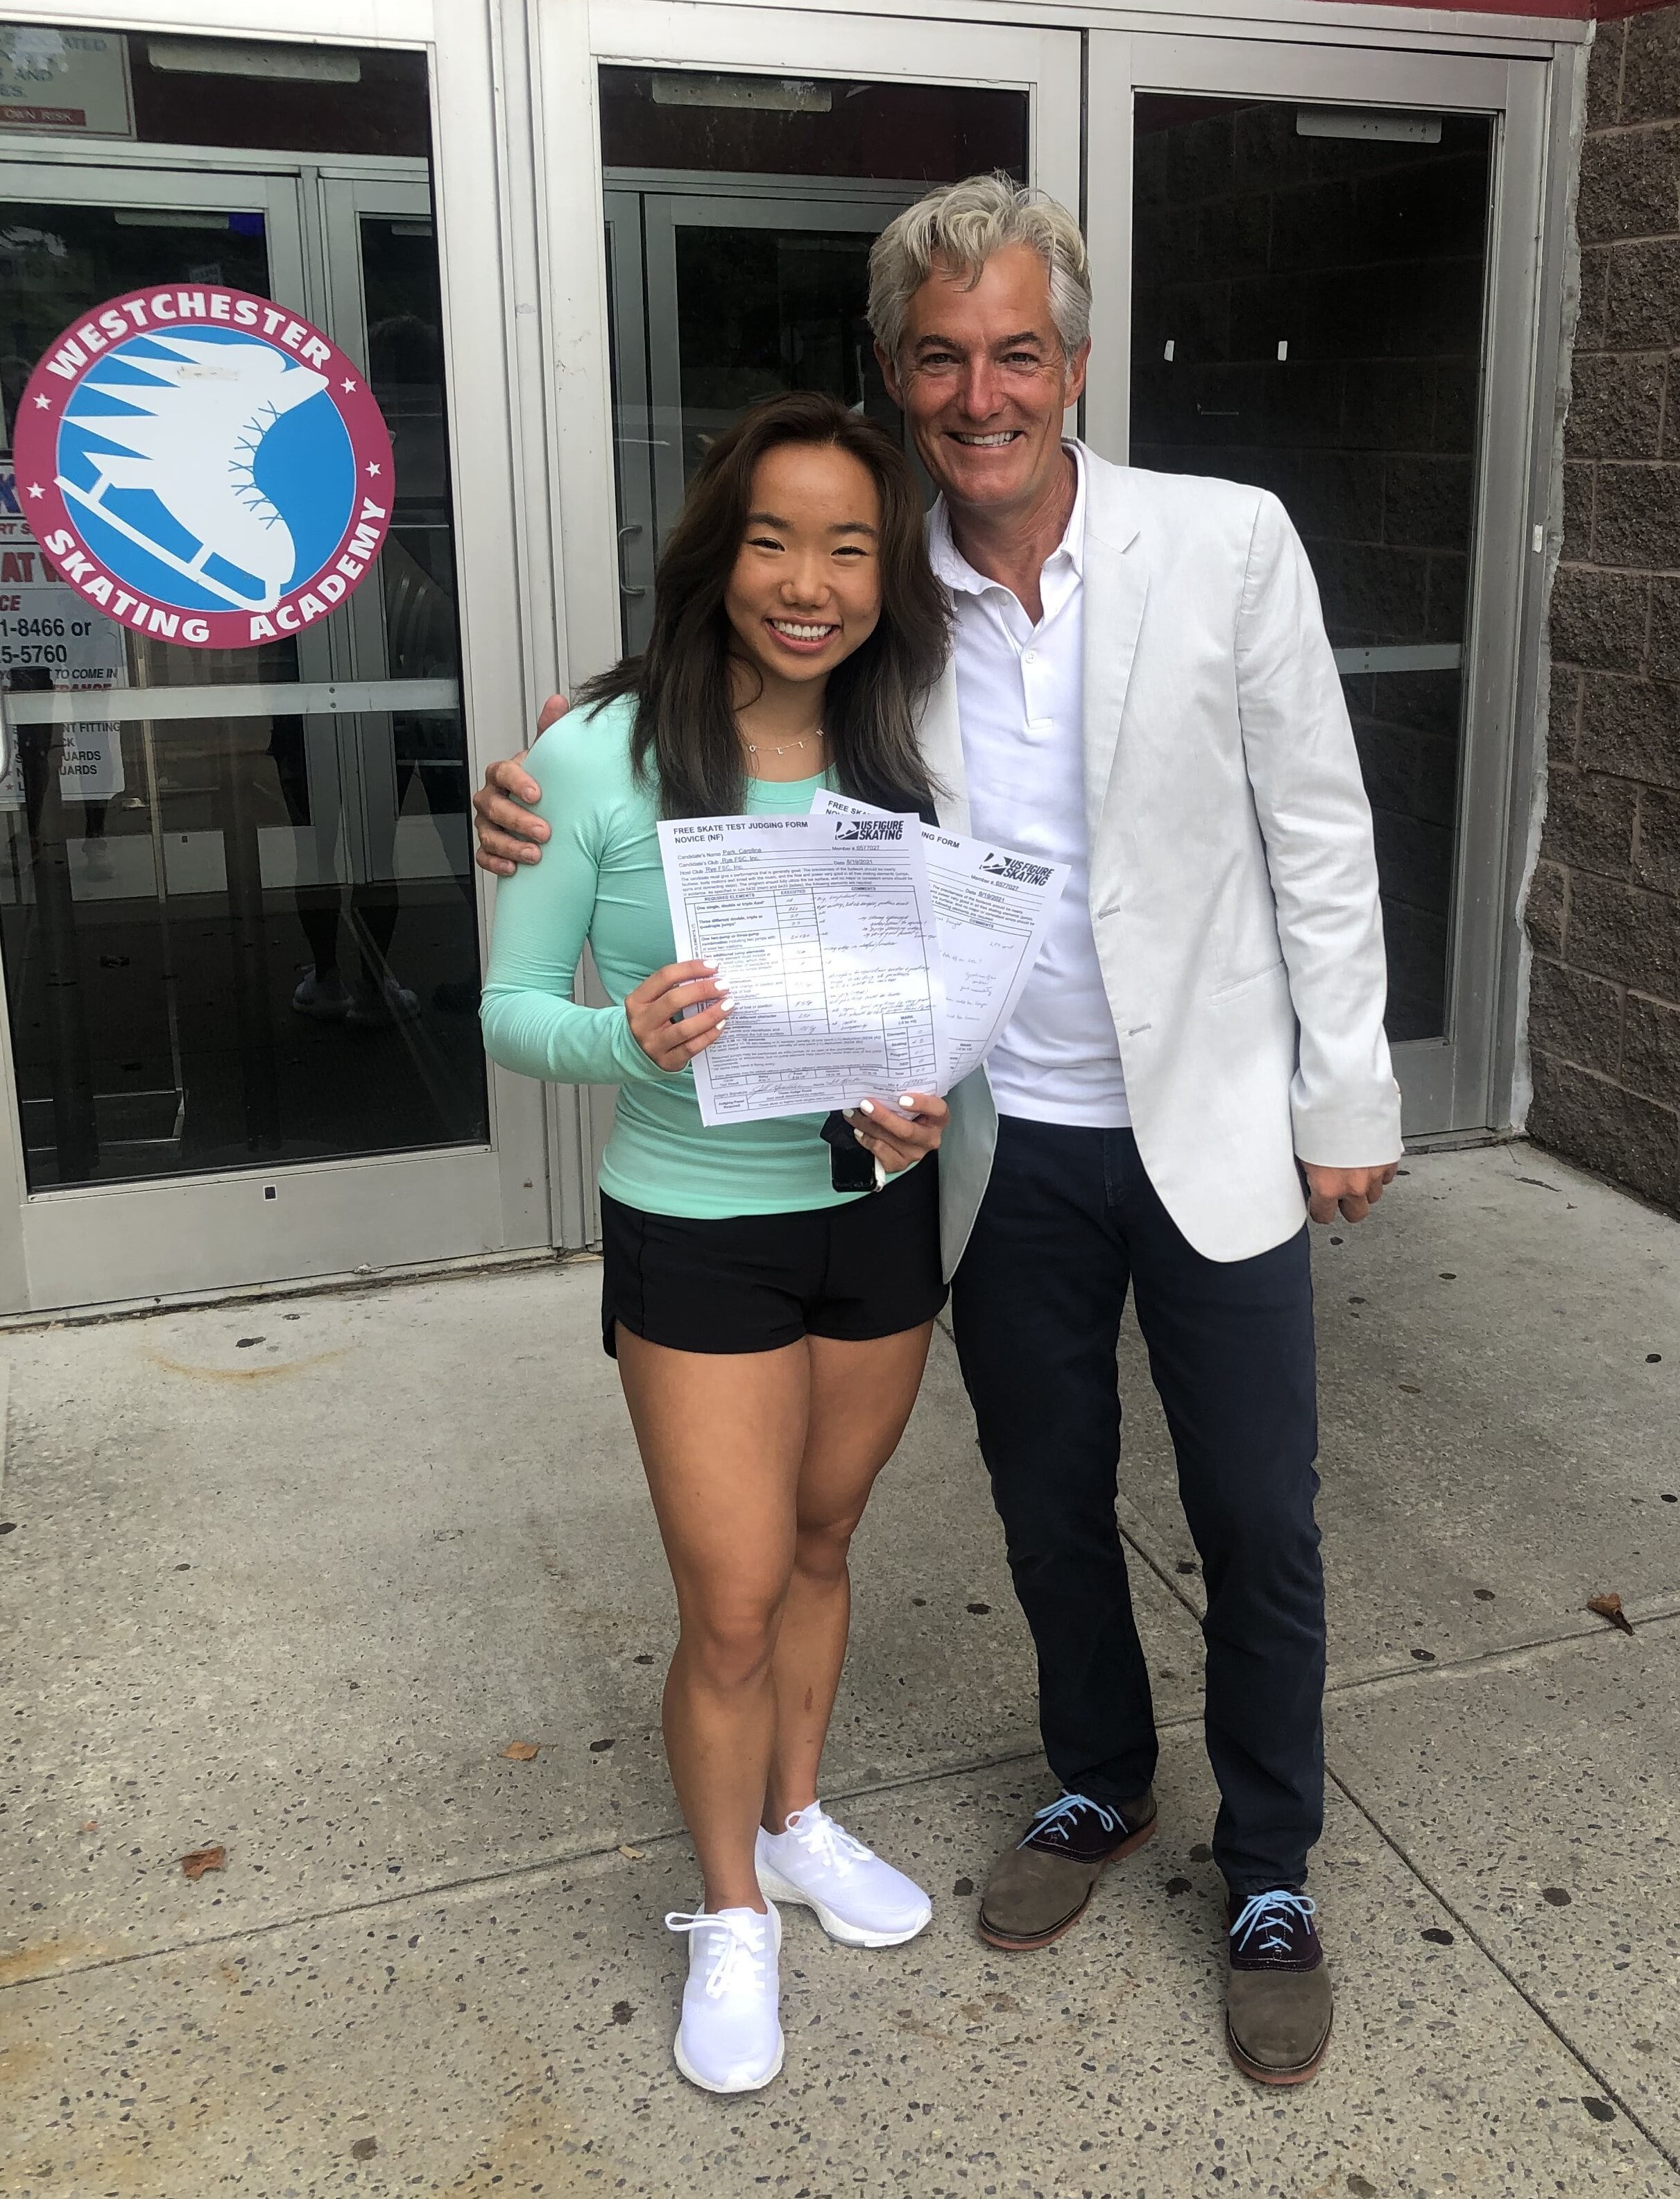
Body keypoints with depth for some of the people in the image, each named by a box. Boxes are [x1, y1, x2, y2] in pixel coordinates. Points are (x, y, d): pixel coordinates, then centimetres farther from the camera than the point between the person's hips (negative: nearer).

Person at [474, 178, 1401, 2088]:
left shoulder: (1226, 543, -10)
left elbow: (1318, 839, -5)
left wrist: (1345, 1100, -4)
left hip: (1209, 1126, -2)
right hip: (1005, 1146, 2)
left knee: (1257, 1520, 10)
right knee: (1050, 1503, 18)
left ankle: (1271, 1876, 33)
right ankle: (1098, 1787, 45)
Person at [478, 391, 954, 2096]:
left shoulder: (900, 758, -3)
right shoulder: (598, 759, -15)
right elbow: (512, 1008, -10)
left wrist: (927, 1097, -14)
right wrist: (627, 1041, -31)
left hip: (877, 1213, 4)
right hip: (694, 1233, -4)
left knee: (820, 1543, 21)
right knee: (733, 1607, 4)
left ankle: (794, 1821, 46)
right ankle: (732, 1912, 31)